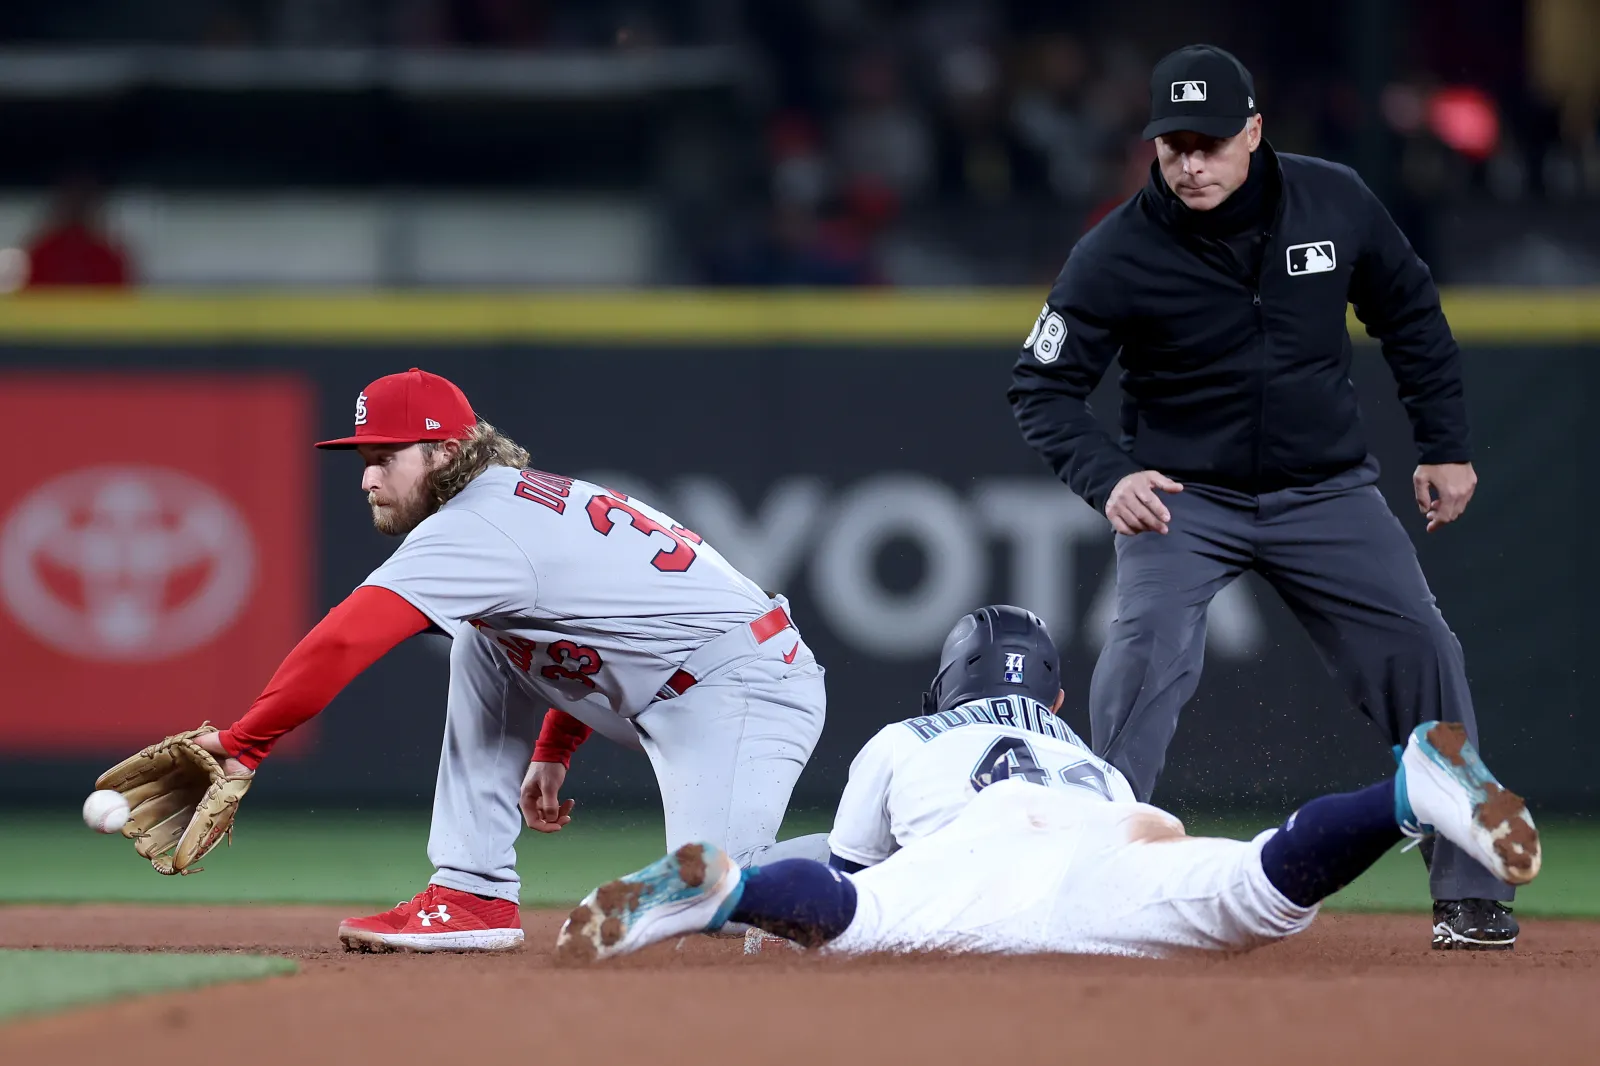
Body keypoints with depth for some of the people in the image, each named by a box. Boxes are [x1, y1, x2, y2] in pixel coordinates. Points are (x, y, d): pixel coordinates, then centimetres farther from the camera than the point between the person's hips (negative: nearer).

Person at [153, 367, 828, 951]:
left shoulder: (475, 529, -16)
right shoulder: (521, 498, 14)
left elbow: (343, 644, -24)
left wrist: (242, 743, -22)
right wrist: (552, 753, 24)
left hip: (746, 687, -10)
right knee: (482, 642, 13)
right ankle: (474, 897, 9)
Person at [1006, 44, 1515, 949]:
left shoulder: (1334, 202, -8)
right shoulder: (1119, 255, -16)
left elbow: (1411, 315, 7)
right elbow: (1043, 387, -12)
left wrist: (1447, 446, 6)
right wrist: (1106, 476, -29)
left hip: (1325, 490, 2)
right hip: (1184, 495, -2)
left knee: (1422, 654, -4)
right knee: (1146, 655, -25)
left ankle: (1469, 891, 9)